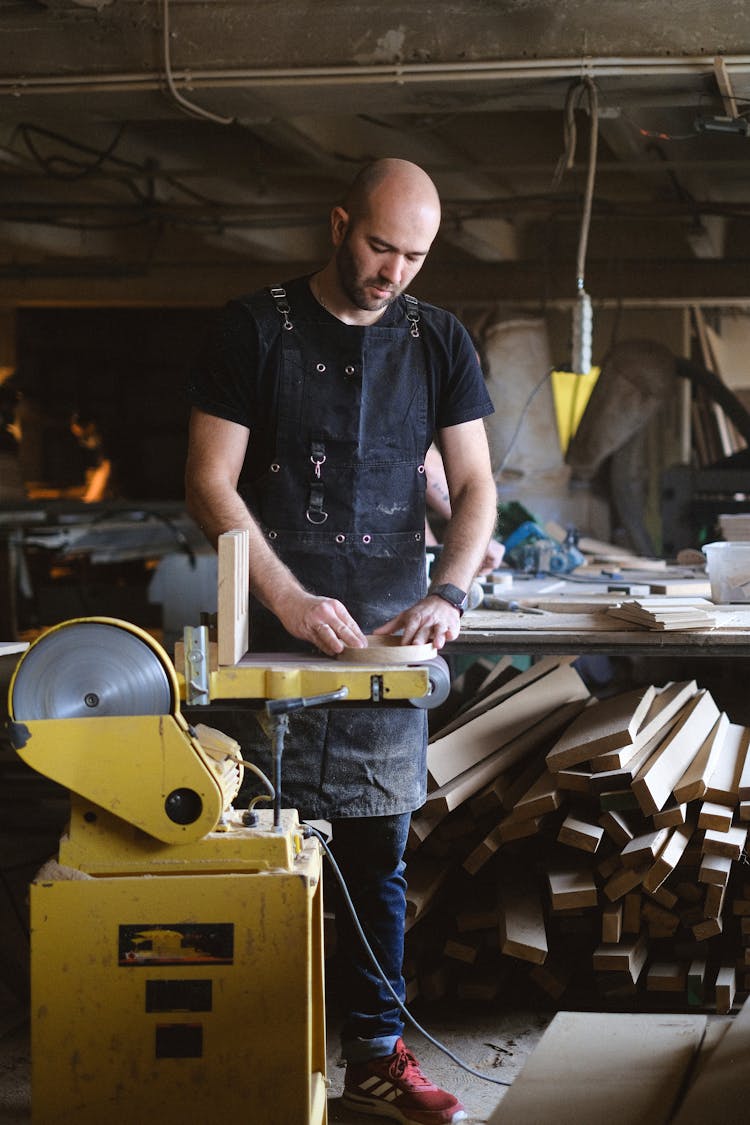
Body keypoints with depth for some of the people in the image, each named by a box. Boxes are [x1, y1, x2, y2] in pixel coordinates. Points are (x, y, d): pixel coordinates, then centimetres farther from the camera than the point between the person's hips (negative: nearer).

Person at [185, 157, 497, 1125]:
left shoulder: (438, 341, 8)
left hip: (390, 637, 3)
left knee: (378, 854, 7)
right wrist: (291, 599, -15)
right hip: (273, 633, -3)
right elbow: (210, 483, -5)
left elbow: (475, 487, 8)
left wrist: (448, 591, -11)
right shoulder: (256, 328, -1)